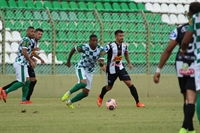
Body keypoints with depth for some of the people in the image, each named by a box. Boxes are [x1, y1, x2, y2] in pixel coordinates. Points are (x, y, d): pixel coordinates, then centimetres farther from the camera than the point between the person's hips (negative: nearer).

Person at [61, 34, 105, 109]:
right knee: (83, 83, -35)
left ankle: (70, 102, 23)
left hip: (90, 72, 5)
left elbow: (102, 63, -12)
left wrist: (101, 63, -37)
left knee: (85, 93, 4)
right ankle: (69, 93, -14)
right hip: (81, 68, -5)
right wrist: (68, 61, 8)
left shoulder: (100, 49, -12)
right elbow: (73, 49, -1)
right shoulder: (84, 47, -20)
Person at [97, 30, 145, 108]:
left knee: (130, 84, -11)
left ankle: (138, 102, -8)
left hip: (120, 68, 4)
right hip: (111, 70, -4)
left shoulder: (124, 46, -2)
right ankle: (100, 97, 46)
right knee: (109, 87, 13)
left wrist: (129, 63, 16)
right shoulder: (110, 46, -20)